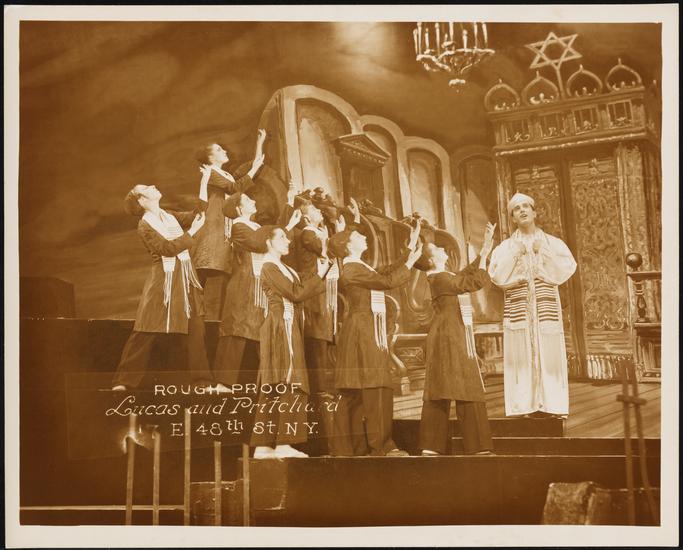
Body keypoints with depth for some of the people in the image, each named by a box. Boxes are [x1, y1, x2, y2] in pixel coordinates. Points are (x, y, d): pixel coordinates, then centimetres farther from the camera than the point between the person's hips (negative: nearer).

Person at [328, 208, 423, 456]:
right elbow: (388, 281, -18)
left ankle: (349, 445, 11)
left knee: (353, 392, 8)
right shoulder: (352, 270, -12)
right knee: (376, 388, -12)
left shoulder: (358, 268, 20)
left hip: (366, 331, 11)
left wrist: (410, 249, 23)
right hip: (363, 331, -11)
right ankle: (381, 445, -12)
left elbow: (387, 273, 22)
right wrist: (411, 261, -7)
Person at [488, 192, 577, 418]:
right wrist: (515, 254, -6)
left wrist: (543, 252, -4)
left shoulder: (552, 243, 13)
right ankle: (524, 406, -6)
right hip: (518, 306, 0)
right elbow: (496, 274, -2)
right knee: (521, 355, -7)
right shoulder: (506, 247, 11)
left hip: (546, 306, 0)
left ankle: (551, 406, -3)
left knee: (548, 354, -6)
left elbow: (567, 268, -1)